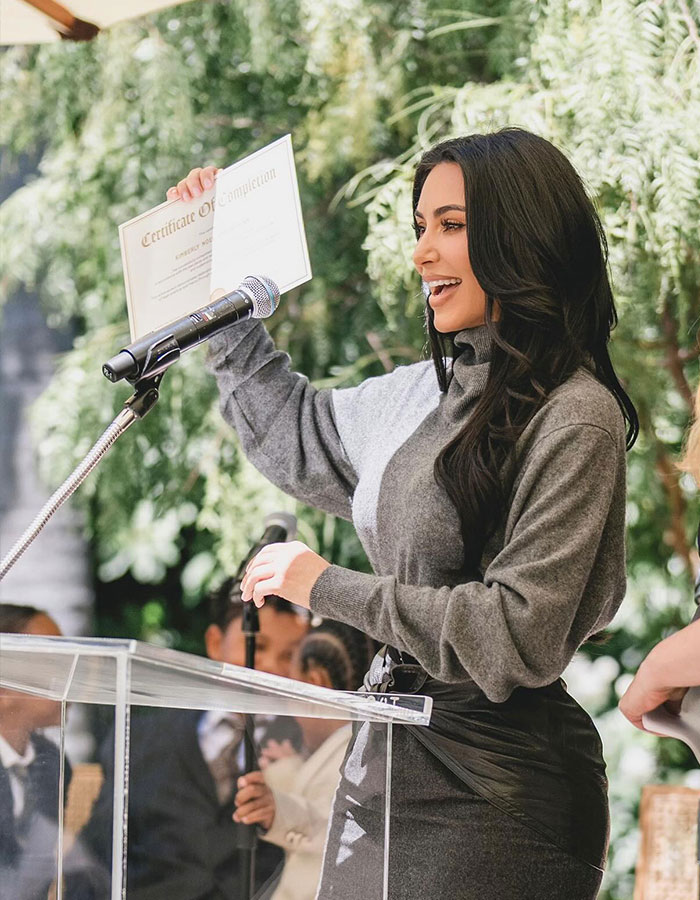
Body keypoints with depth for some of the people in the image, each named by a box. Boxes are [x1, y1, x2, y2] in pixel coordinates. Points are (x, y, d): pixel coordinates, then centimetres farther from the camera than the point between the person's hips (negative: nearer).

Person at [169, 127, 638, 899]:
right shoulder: (427, 391, 10)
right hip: (389, 758, 7)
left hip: (491, 787, -7)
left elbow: (517, 635, -19)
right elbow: (295, 439, 28)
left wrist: (328, 588, -13)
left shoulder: (573, 416, -14)